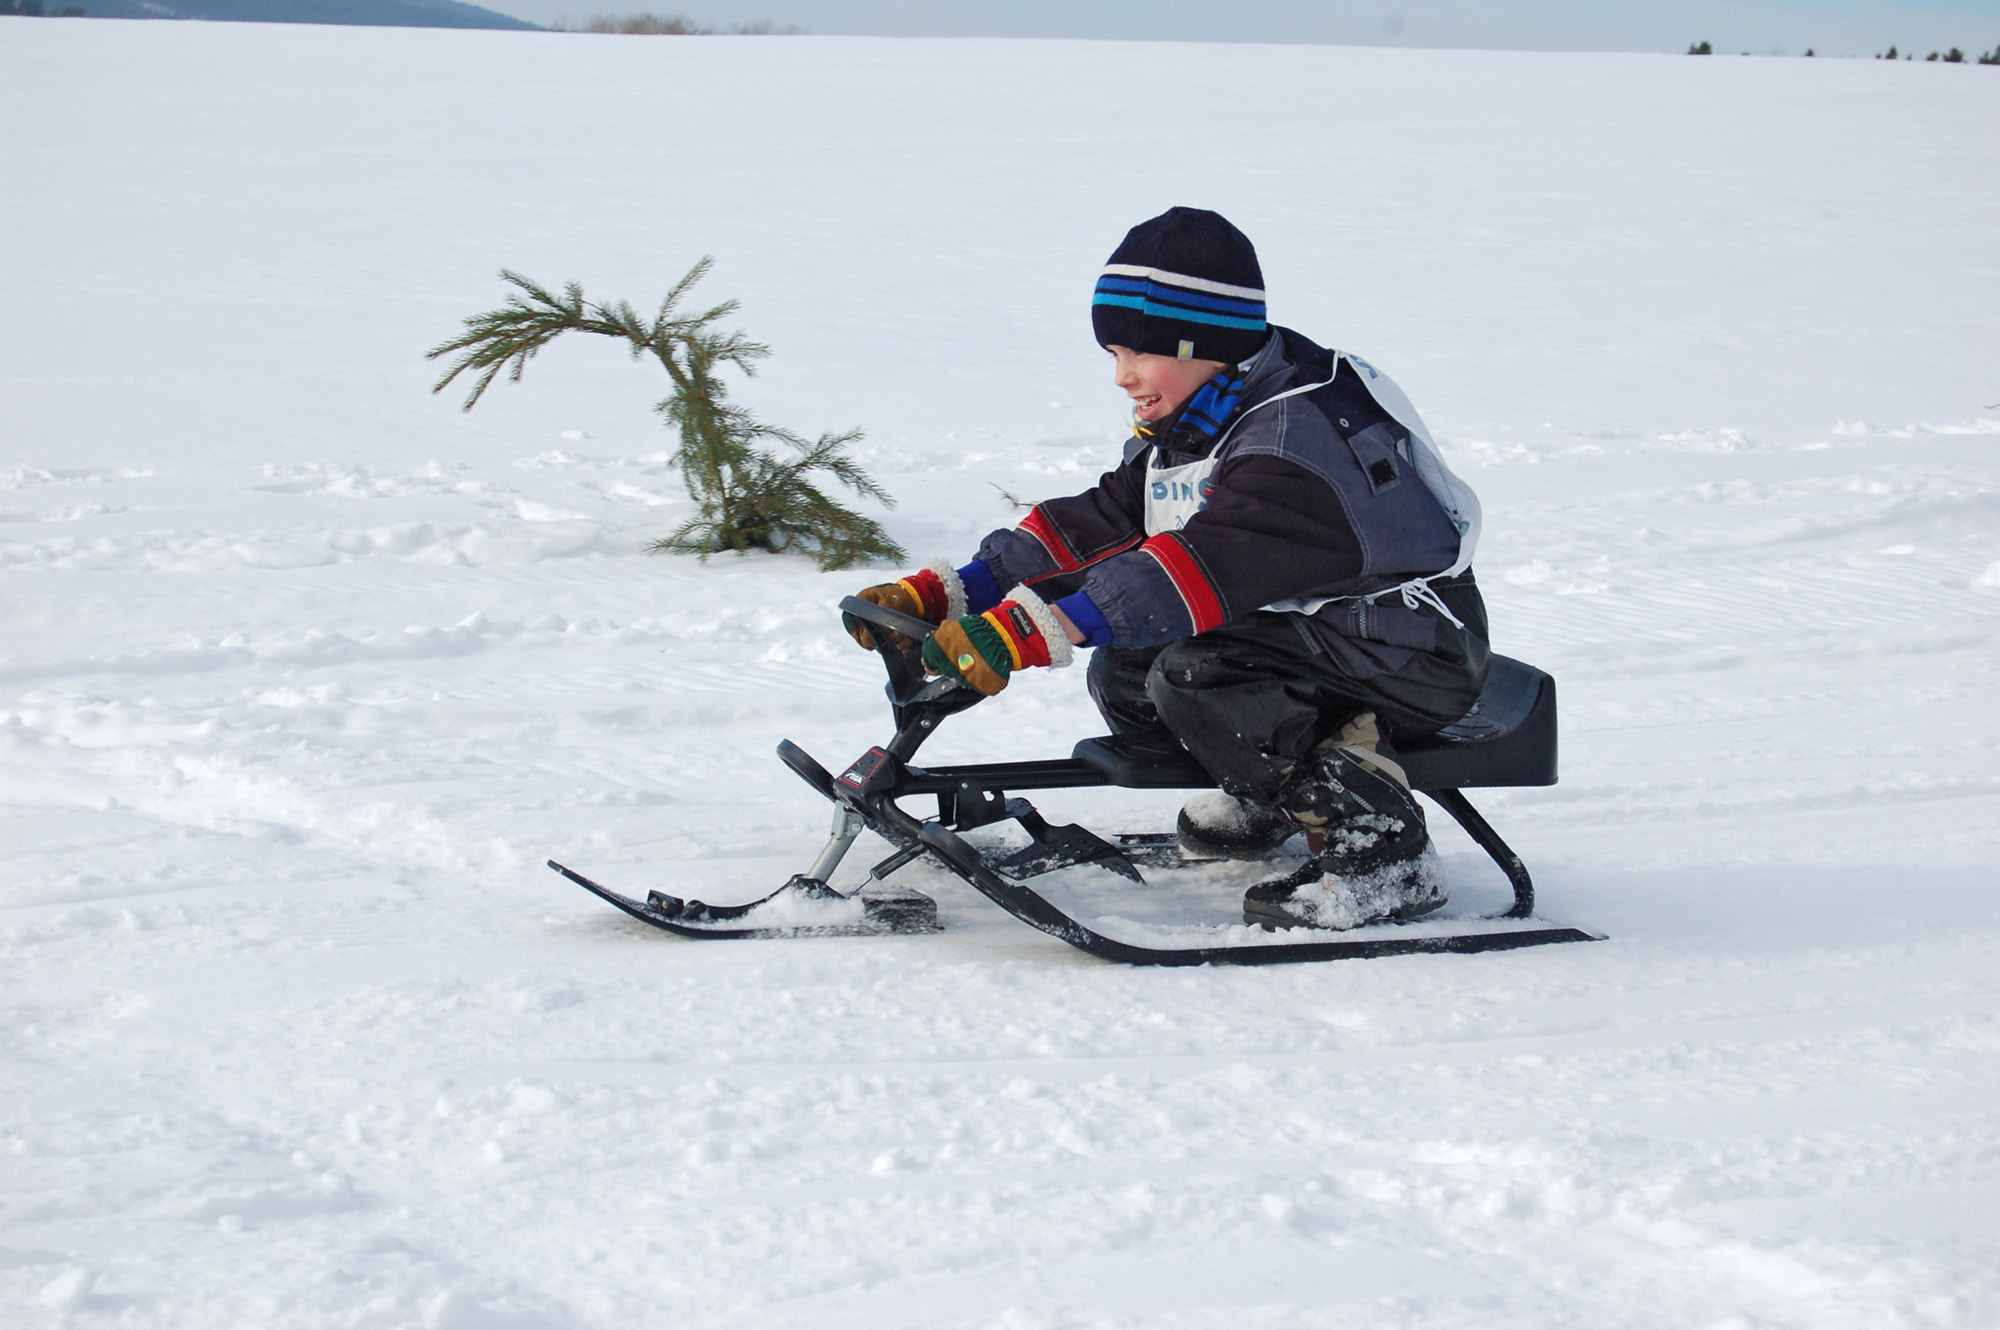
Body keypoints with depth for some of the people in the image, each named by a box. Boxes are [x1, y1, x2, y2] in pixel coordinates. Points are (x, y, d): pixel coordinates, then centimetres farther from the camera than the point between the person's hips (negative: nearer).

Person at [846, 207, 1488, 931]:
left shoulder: (1299, 437, -27)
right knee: (1124, 676, -3)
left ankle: (1380, 855, -22)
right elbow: (1088, 529, 4)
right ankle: (1274, 793, 17)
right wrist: (937, 595, -8)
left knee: (1194, 674, -29)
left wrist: (1028, 630, -47)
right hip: (1301, 633, 10)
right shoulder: (1179, 435, 6)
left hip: (1411, 655, -10)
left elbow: (1204, 566, -39)